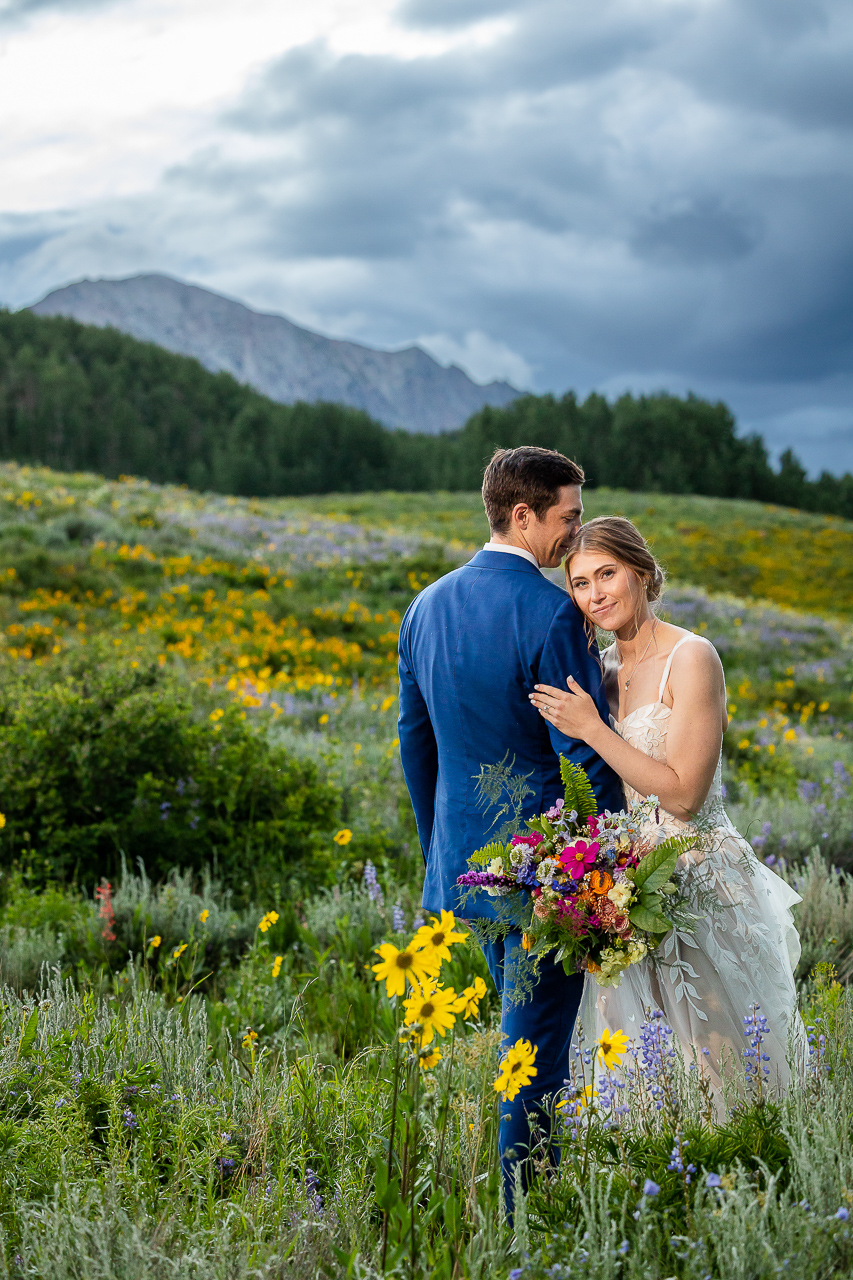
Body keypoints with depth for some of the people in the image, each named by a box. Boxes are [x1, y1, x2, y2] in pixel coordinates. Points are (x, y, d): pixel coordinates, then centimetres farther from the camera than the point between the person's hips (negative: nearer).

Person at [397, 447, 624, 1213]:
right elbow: (586, 747, -17)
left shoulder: (427, 606, 6)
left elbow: (414, 740, 13)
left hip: (462, 857, 8)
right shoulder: (551, 613, -18)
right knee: (537, 1047, 3)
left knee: (525, 1030, 23)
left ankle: (521, 1190, 33)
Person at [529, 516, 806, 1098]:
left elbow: (683, 793, -19)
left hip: (701, 883, -6)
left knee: (719, 1064, 3)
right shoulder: (601, 668, 8)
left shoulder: (692, 658, -14)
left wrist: (591, 729, -19)